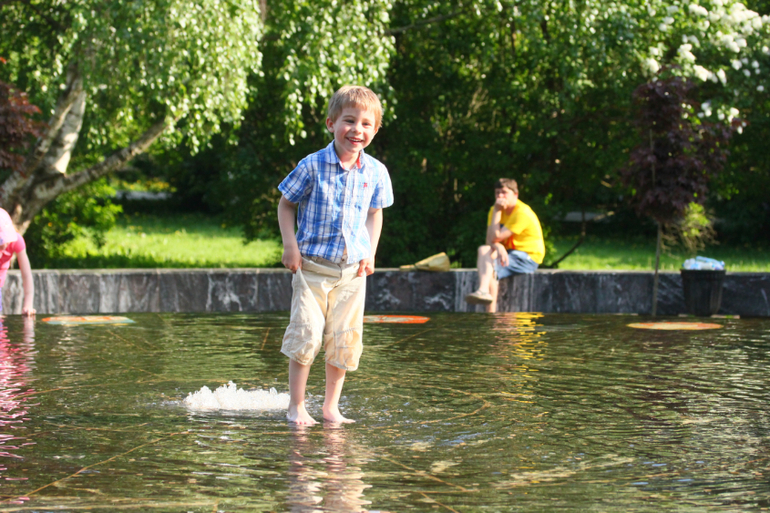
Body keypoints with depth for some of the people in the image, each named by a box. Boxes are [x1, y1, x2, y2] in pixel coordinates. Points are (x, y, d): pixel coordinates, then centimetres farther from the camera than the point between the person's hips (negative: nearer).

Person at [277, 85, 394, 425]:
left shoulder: (375, 173, 2)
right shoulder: (312, 166, -8)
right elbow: (286, 205, 3)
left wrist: (370, 252, 7)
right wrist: (290, 245, -8)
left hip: (352, 270, 3)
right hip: (312, 266, -3)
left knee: (345, 340, 5)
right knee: (306, 334, -11)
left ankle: (331, 407, 19)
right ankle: (296, 407, 2)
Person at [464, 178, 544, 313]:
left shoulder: (522, 213, -17)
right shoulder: (496, 210, 6)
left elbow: (496, 238, -21)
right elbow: (490, 241, -4)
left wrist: (497, 211, -16)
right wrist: (499, 247, -27)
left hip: (528, 258, -7)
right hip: (509, 253, 7)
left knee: (490, 269, -23)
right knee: (483, 250, -19)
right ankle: (483, 291, -33)